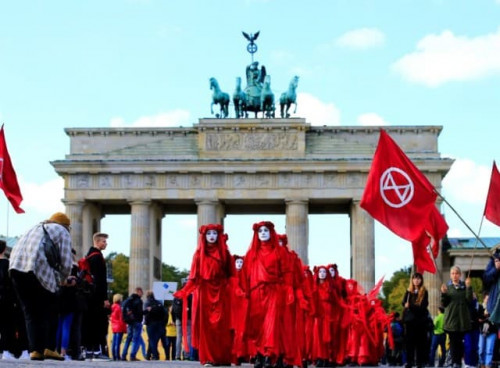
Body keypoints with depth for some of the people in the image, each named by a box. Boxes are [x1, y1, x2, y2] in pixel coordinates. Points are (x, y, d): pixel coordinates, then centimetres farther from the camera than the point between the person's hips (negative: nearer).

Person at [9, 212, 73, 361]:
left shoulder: (35, 228, 34)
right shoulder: (62, 231, 15)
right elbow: (66, 263, 3)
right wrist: (59, 280, 21)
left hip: (15, 266, 6)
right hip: (37, 270, -5)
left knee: (29, 312, 13)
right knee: (49, 310, 9)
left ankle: (35, 350, 7)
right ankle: (48, 348, 5)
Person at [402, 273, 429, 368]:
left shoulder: (424, 292, 3)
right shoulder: (408, 291, 12)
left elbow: (424, 306, -7)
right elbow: (404, 303, 1)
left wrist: (410, 306, -14)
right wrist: (416, 307, -16)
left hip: (420, 320, -2)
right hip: (409, 319, 2)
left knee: (420, 341, -1)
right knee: (409, 340, 1)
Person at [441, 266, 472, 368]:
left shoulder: (464, 286, 7)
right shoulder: (447, 286, 5)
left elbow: (469, 300, -5)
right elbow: (444, 304, 3)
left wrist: (468, 287, -15)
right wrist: (443, 294, -15)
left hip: (463, 318, 1)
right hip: (451, 318, -1)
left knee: (460, 341, 3)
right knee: (453, 341, -3)